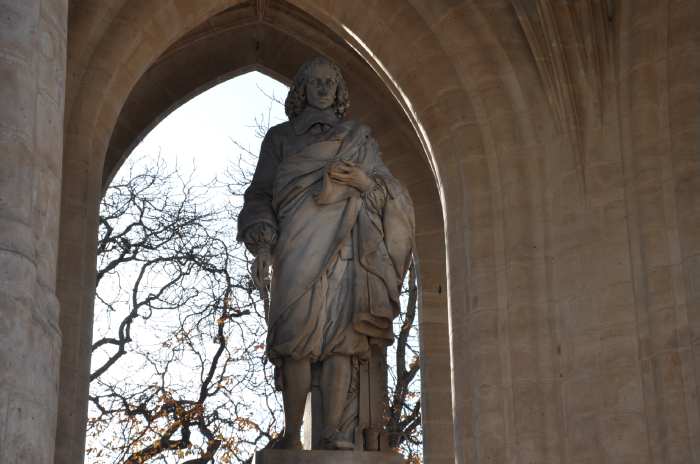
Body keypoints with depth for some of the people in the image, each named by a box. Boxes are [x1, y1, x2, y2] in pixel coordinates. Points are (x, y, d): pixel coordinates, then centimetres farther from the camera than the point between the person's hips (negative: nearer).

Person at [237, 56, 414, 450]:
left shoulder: (359, 138, 21)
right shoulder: (281, 137, 19)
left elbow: (389, 190, 16)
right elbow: (261, 195, 11)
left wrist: (365, 181, -7)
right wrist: (262, 243, -5)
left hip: (344, 247, 1)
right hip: (298, 248, -1)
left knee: (341, 337, -12)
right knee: (298, 336, -12)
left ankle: (336, 436, -17)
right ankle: (292, 436, -11)